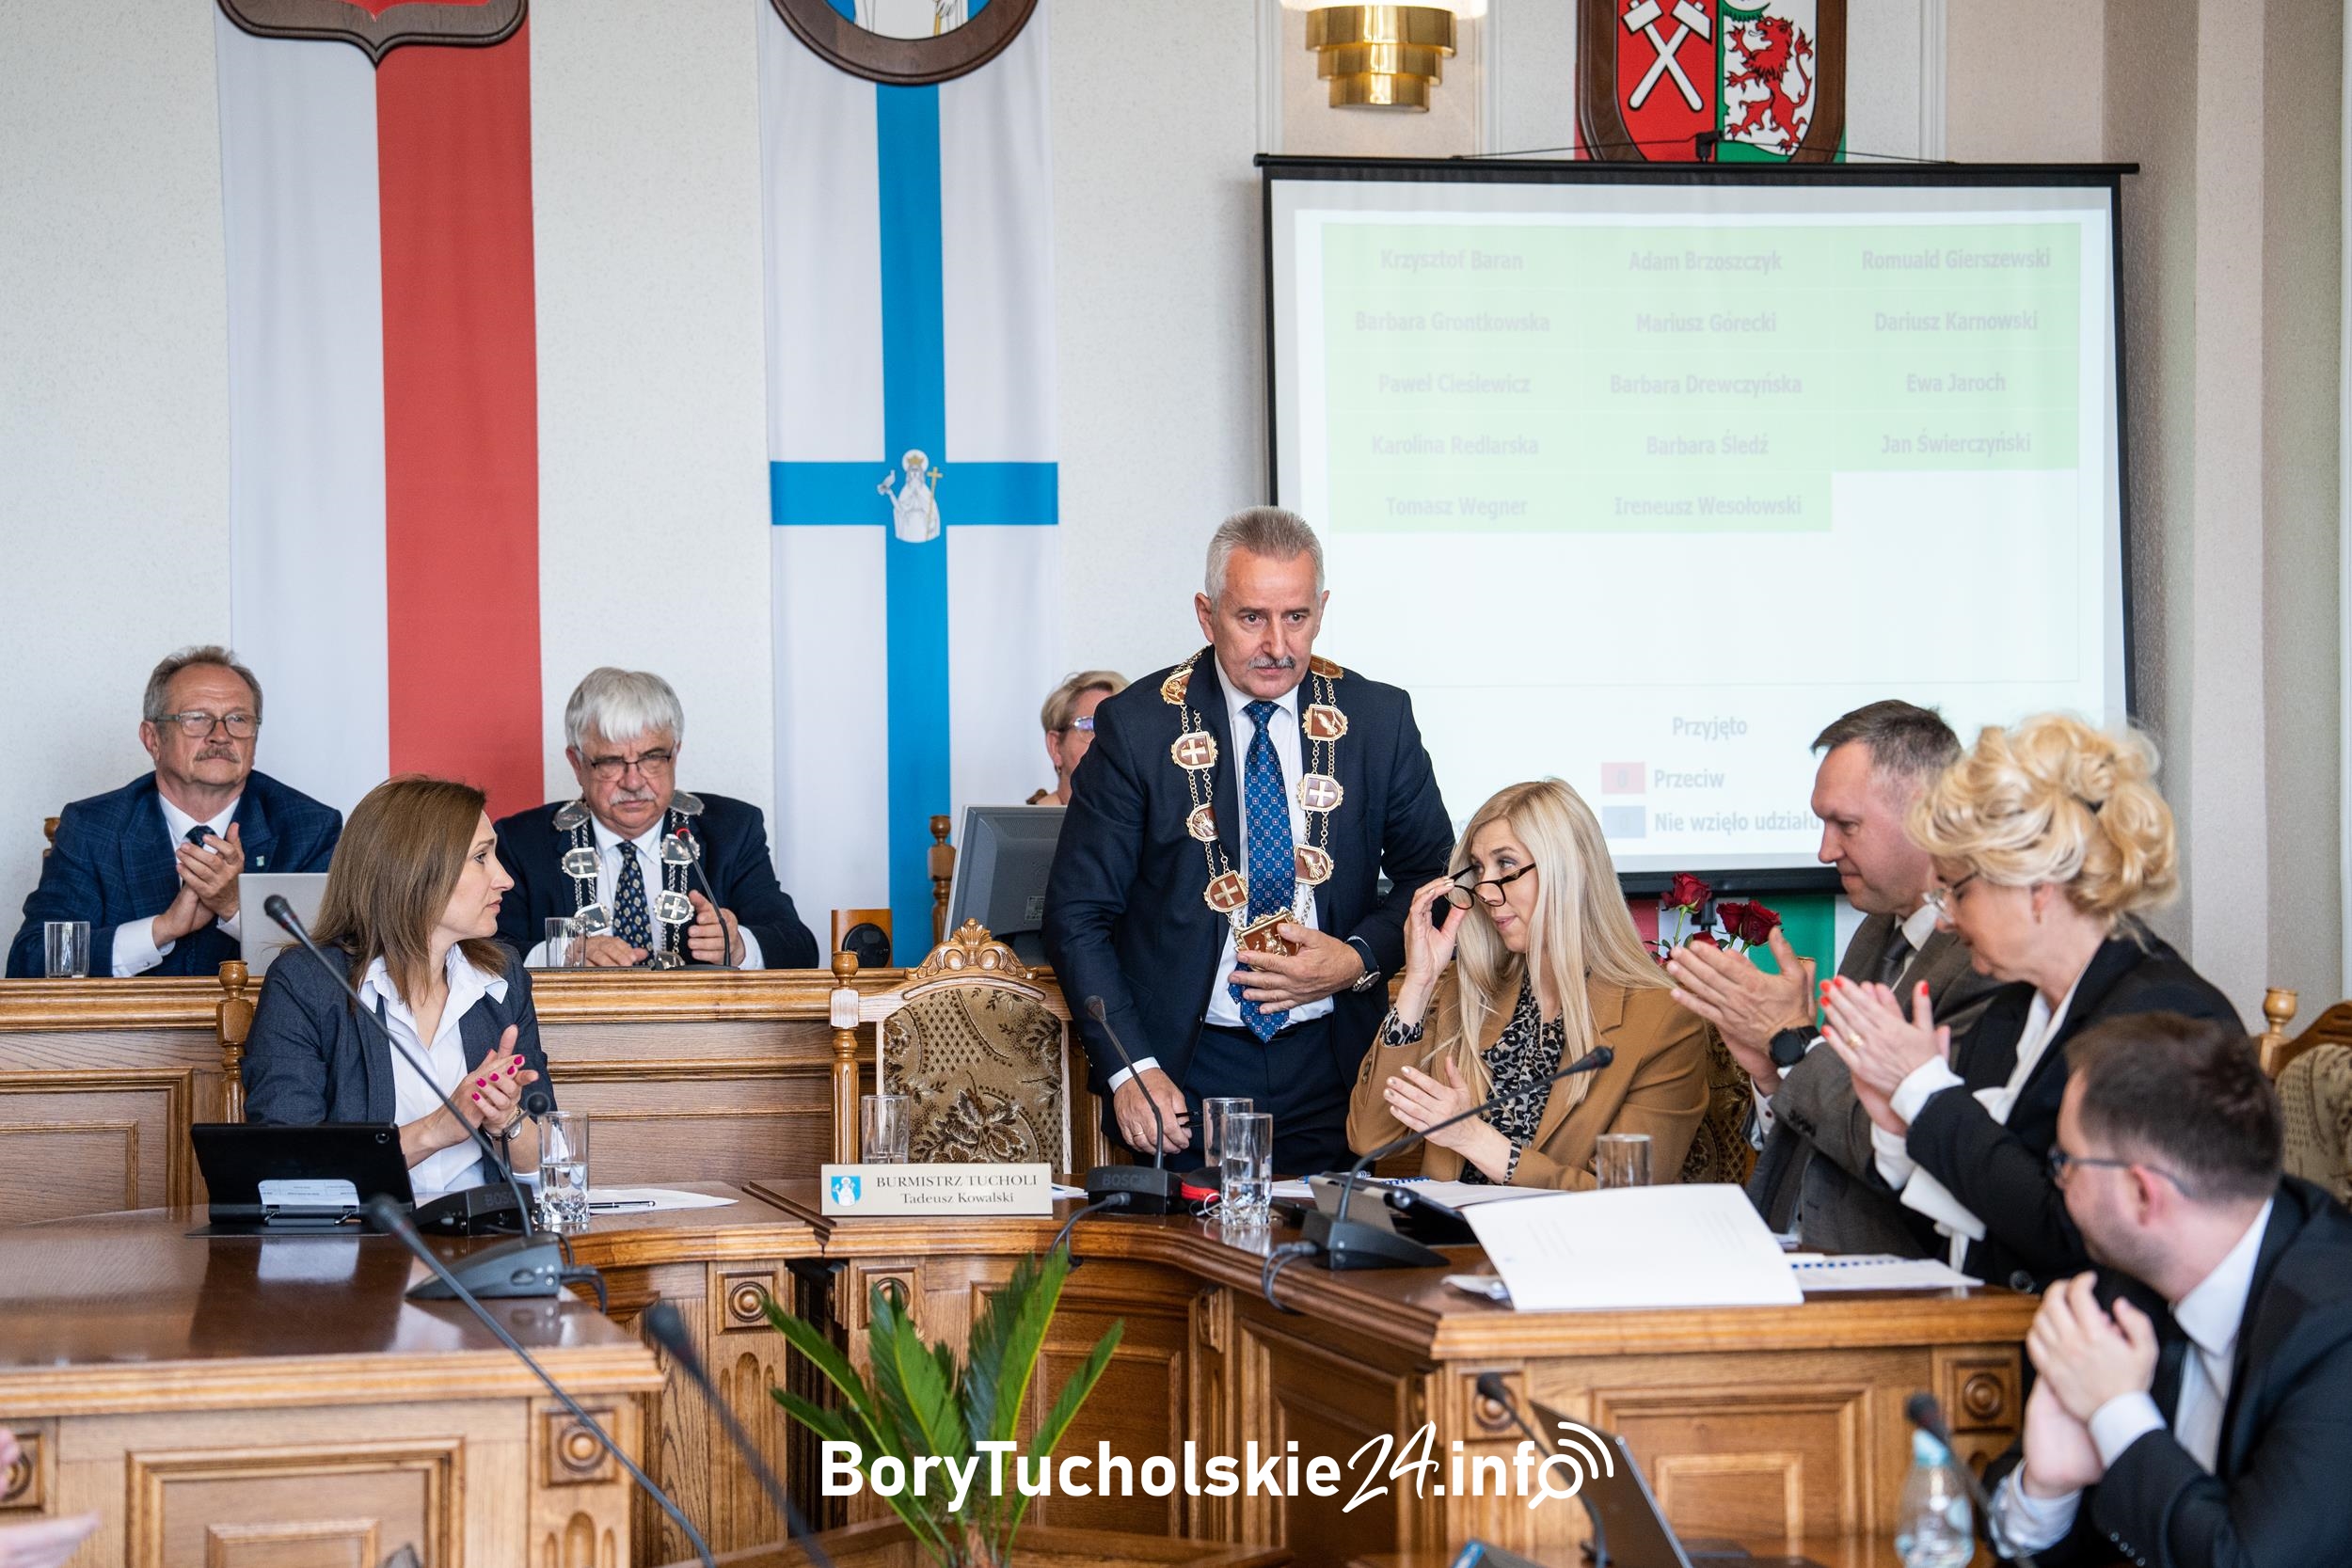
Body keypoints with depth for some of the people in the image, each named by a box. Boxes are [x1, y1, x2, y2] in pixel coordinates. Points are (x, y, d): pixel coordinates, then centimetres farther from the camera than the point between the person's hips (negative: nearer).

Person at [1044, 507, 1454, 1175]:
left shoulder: (1379, 718, 3)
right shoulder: (1136, 726, -4)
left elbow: (1435, 879, 12)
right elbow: (1077, 915, -3)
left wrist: (1361, 960, -8)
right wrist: (1129, 1069, -13)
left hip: (1330, 1068, 2)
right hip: (1185, 1072, -2)